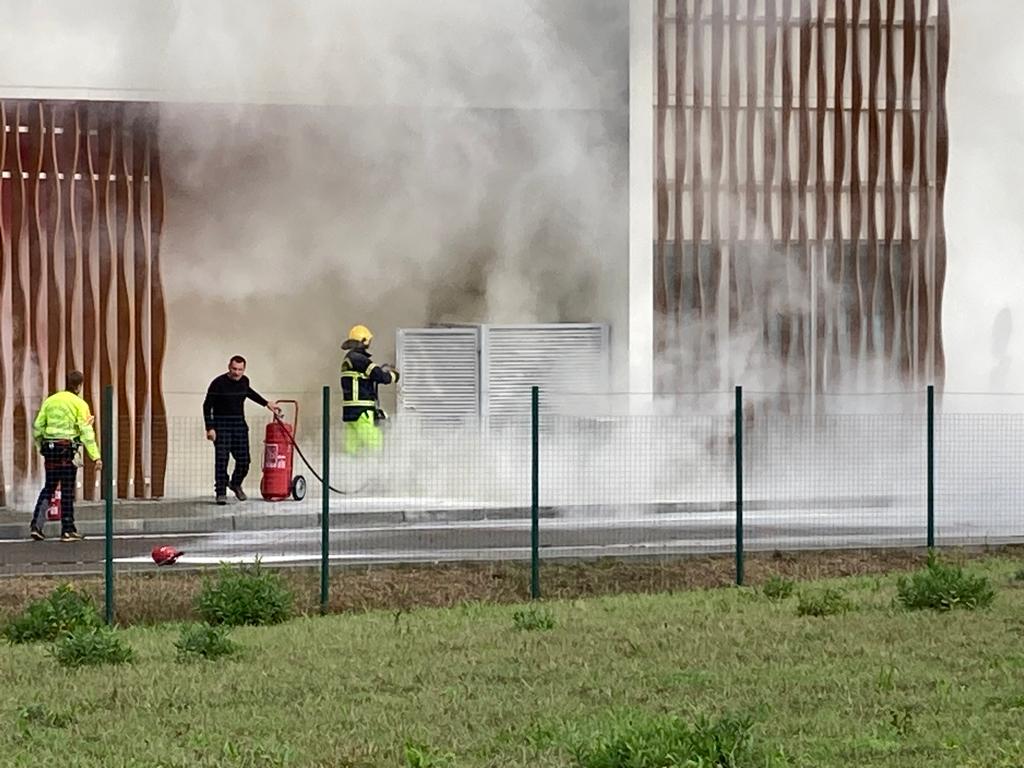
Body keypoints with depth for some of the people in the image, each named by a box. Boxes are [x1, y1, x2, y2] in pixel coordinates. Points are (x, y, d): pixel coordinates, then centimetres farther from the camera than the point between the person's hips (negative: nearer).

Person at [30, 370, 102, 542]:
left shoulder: (50, 401, 10)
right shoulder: (79, 404, -5)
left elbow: (38, 427, 10)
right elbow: (86, 431, -12)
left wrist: (41, 446, 25)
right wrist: (96, 457, -14)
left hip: (49, 448, 4)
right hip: (67, 449, -4)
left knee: (48, 487, 14)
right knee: (67, 490, 2)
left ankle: (36, 525, 5)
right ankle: (67, 531, 4)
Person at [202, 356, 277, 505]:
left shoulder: (244, 381, 5)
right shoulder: (218, 383, -12)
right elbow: (207, 406, -9)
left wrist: (266, 403, 34)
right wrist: (210, 428, -16)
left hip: (239, 425, 5)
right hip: (221, 426, -5)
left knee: (243, 460, 3)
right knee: (221, 460, -12)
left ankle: (235, 484, 29)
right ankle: (221, 492, -7)